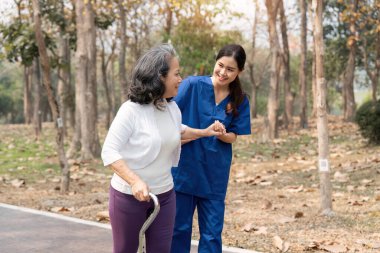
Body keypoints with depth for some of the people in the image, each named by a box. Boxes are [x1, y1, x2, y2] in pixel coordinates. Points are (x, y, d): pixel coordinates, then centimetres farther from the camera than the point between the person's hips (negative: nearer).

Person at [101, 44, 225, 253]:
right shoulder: (131, 110, -20)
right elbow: (109, 152, -21)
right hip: (128, 195, -5)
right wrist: (135, 181, -32)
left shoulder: (173, 108, 1)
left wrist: (204, 132, 10)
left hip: (164, 195, 6)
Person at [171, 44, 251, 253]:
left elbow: (233, 137, 3)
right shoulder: (192, 85, -8)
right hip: (184, 167, -2)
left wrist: (221, 134, -18)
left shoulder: (240, 101, 1)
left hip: (215, 174, 2)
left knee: (212, 233, 6)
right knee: (179, 228, 7)